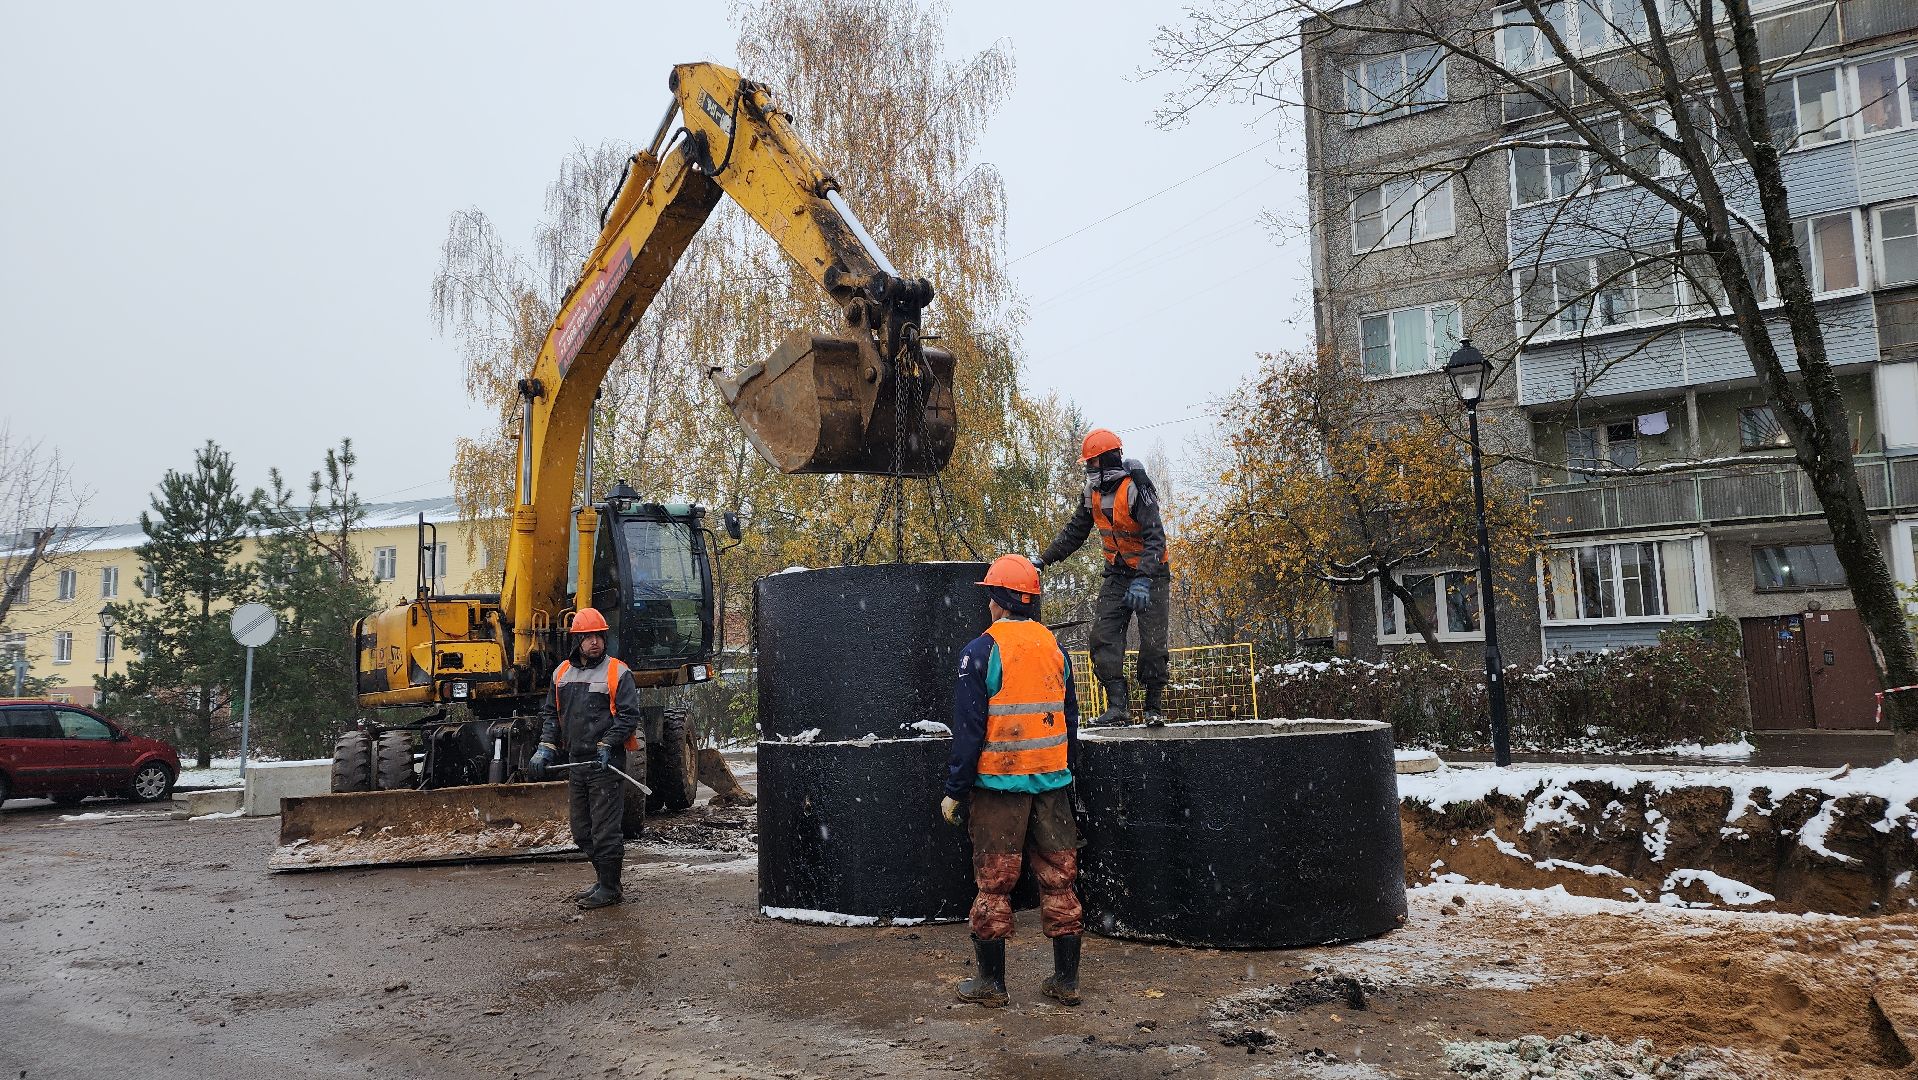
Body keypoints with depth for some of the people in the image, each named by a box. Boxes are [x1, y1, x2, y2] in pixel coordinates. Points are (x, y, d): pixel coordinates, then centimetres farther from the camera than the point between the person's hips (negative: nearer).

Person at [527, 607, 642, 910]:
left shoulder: (617, 672, -6)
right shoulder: (562, 672, 12)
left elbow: (629, 715, -11)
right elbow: (550, 713, 19)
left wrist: (607, 745, -20)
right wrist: (546, 746, 6)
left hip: (606, 763, -7)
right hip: (576, 763, 7)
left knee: (604, 829, -3)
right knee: (582, 831, 14)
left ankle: (609, 888, 8)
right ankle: (603, 880, 28)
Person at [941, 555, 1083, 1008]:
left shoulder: (983, 650, -10)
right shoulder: (1055, 647, 7)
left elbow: (969, 728, -11)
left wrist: (954, 790, -4)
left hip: (999, 783, -5)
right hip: (1052, 783, 5)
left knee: (994, 884, 4)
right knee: (1059, 878, 9)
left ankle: (991, 982, 11)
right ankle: (1066, 980, 15)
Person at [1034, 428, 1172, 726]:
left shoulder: (1136, 489, -23)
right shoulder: (1094, 492, 1)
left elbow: (1155, 537, -29)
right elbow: (1075, 532, 13)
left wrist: (1143, 580, -40)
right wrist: (1044, 559, 6)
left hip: (1151, 573, -6)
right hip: (1117, 574, 6)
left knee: (1153, 643, -4)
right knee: (1103, 636, -8)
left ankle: (1154, 707, 10)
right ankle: (1118, 705, -9)